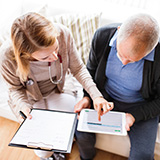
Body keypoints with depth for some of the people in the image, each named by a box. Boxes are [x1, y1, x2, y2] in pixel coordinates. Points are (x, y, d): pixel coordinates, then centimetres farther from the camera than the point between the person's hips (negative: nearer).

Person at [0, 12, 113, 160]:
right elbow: (16, 88, -9)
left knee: (84, 133, -15)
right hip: (31, 99, -1)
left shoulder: (63, 34, -27)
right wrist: (23, 106, -29)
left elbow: (78, 69, -12)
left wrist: (96, 95, -24)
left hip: (57, 91, 2)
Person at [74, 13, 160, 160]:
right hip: (104, 97, 3)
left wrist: (134, 115, -23)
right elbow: (91, 70, 0)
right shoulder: (102, 36, -20)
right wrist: (88, 96, -14)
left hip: (141, 107, -2)